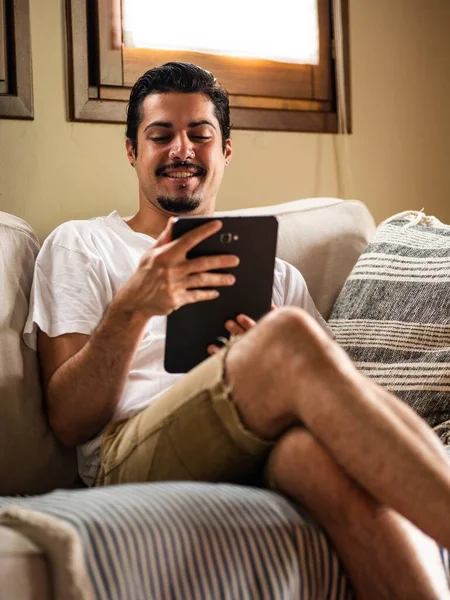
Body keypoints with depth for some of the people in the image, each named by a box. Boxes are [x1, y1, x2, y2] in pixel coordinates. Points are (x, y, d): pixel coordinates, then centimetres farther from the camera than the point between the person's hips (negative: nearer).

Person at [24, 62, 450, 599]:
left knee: (324, 445, -39)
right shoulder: (80, 246, 19)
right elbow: (68, 421, 6)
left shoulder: (274, 271, 29)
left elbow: (327, 398, 17)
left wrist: (257, 362, -6)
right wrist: (132, 308, -12)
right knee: (291, 336, -33)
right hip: (131, 457, -2)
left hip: (266, 459, 3)